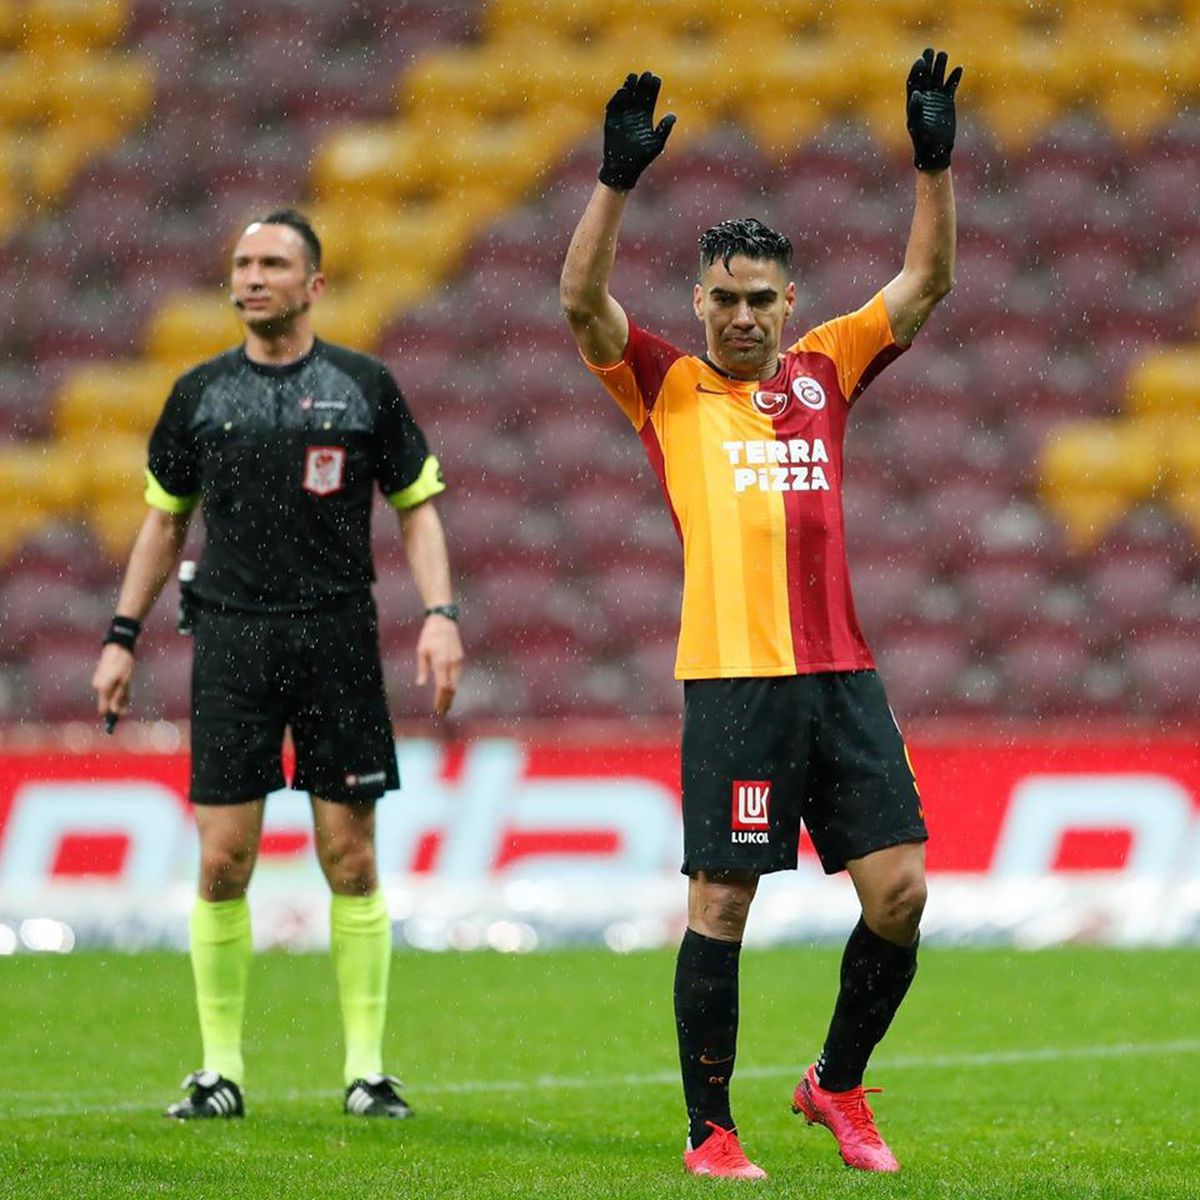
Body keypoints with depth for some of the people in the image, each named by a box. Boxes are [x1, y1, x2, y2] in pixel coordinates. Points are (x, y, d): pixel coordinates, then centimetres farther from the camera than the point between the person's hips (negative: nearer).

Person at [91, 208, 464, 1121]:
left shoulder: (365, 386, 3)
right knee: (223, 862, -3)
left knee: (351, 859, -1)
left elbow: (418, 507, 7)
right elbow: (164, 521, 16)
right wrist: (123, 636, 11)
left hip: (339, 637, -1)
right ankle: (220, 1070, 6)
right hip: (230, 640, 1)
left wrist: (440, 615, -7)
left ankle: (368, 1069, 6)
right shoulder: (200, 394, 8)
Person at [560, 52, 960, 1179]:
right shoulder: (669, 387, 6)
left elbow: (925, 282, 14)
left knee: (899, 892, -1)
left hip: (841, 673, 4)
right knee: (720, 905, -3)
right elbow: (582, 301, -8)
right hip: (733, 677, -4)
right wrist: (618, 177, -18)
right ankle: (709, 1130, 8)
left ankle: (837, 1084, 20)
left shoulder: (821, 371, 16)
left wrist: (934, 164, 2)